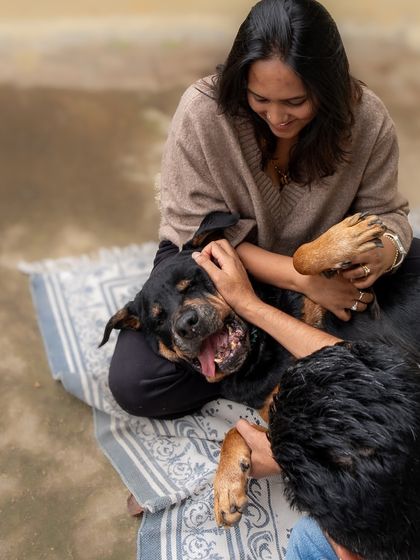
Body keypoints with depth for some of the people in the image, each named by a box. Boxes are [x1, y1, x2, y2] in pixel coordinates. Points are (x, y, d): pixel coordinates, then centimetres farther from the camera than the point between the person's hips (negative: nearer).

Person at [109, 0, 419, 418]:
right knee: (133, 384, -22)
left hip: (320, 261, 3)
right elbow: (202, 233, -20)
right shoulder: (204, 110, -25)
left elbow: (384, 210, -5)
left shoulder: (366, 117, -18)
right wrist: (304, 280, -31)